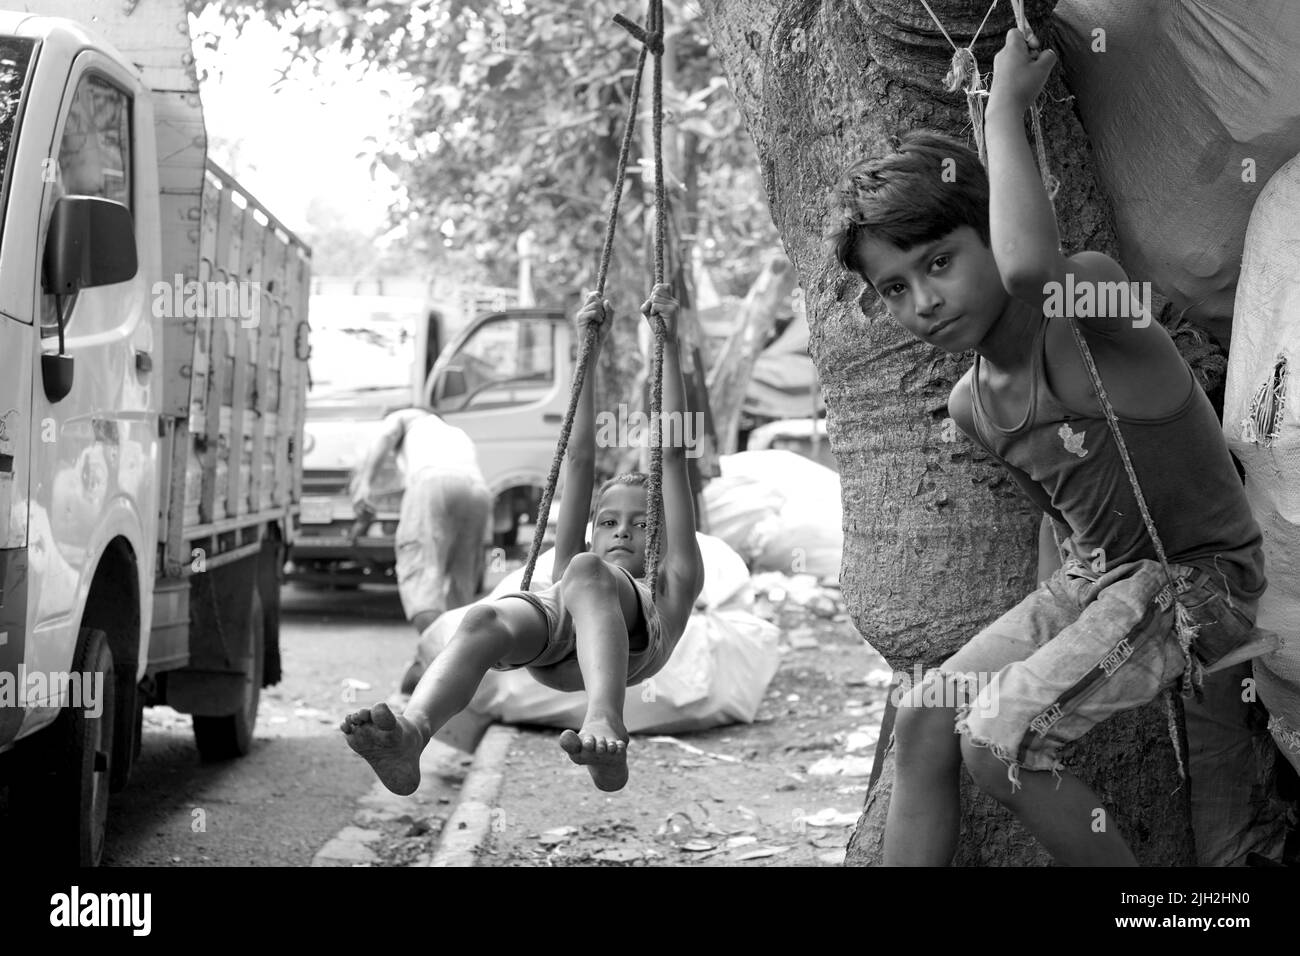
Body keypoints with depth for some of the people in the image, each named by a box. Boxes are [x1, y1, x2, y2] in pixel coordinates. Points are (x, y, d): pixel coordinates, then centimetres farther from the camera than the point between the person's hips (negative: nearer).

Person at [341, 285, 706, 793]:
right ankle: (409, 734, -61)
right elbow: (580, 458, 46)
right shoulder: (572, 563, 47)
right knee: (486, 619, -32)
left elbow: (674, 450, 39)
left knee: (584, 571, -35)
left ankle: (605, 726, -58)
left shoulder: (671, 586, 41)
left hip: (631, 641, -2)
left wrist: (669, 344, 39)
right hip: (550, 633, 2)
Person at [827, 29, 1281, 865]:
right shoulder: (971, 407, 2)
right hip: (1090, 580, 8)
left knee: (998, 741, -20)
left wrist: (1006, 110, -32)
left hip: (1198, 582, -8)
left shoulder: (1094, 295, -21)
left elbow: (1032, 272, -45)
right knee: (924, 721, -2)